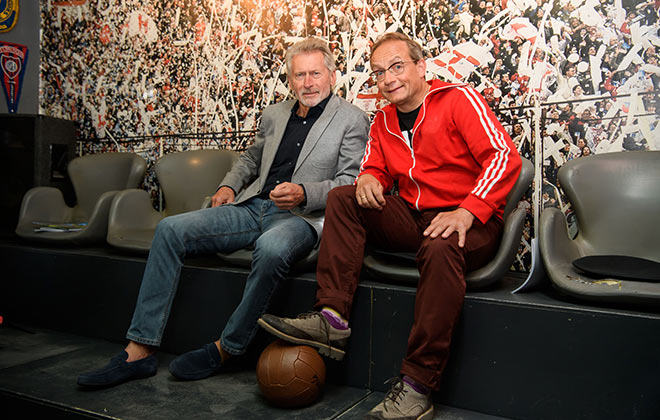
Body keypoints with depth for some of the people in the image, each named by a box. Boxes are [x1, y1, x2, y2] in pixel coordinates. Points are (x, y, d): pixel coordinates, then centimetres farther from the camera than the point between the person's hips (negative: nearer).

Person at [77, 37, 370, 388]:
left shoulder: (352, 121, 2)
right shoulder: (273, 115, 19)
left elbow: (350, 182, -5)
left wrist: (304, 193, -21)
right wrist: (229, 185, 13)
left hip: (301, 217, -5)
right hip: (251, 207, 6)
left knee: (272, 248, -41)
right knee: (170, 229, -12)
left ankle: (225, 349, -17)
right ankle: (140, 351, -10)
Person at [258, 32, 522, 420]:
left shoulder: (458, 98, -6)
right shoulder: (384, 120, 13)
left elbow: (505, 156, -16)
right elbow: (376, 169, 18)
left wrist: (467, 211, -28)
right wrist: (368, 179, -9)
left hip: (471, 223, -6)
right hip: (412, 218, 6)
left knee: (441, 247, -39)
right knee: (342, 198, -8)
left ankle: (418, 387, -31)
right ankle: (332, 318, -19)